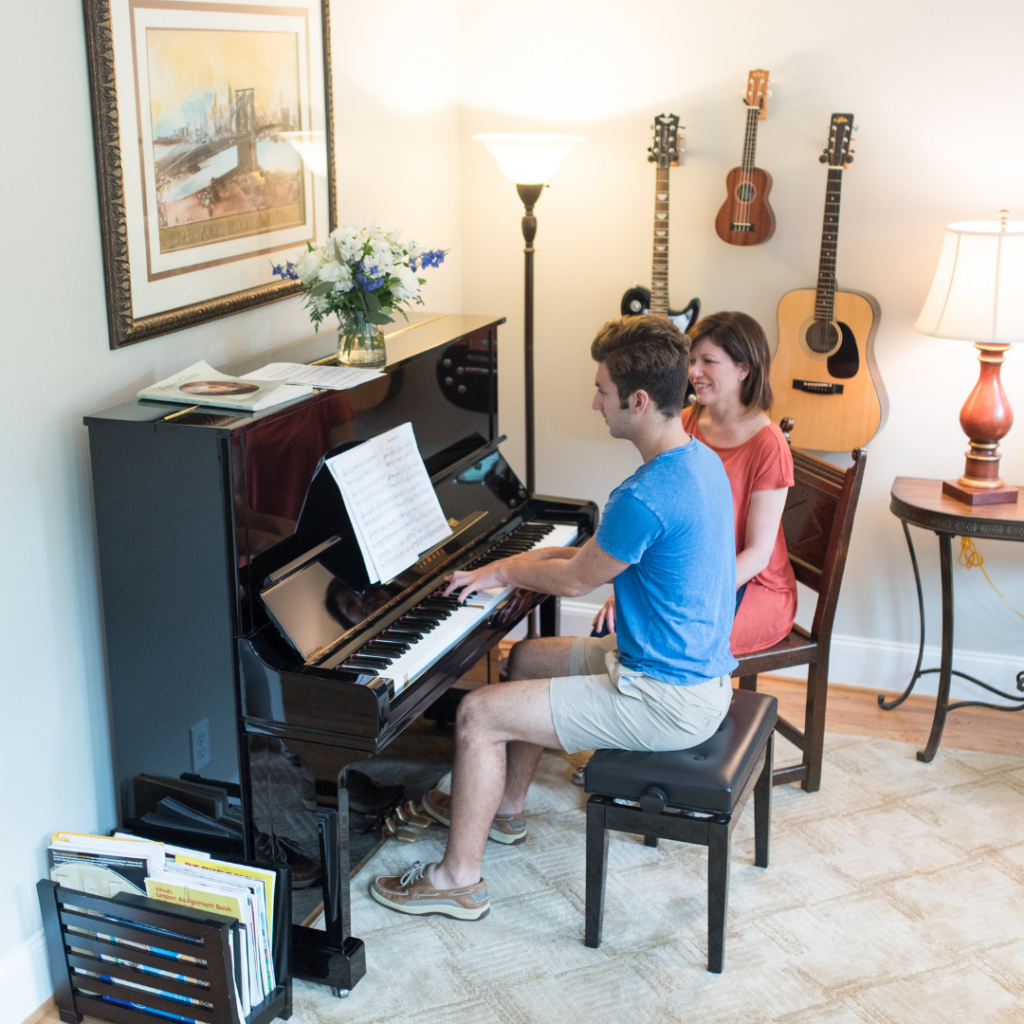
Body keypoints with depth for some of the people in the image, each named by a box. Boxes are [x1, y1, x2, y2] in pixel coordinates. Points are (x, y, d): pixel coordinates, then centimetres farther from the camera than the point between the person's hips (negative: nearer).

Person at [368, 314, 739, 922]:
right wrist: (535, 558, 12)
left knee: (480, 715, -7)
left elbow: (575, 581, -13)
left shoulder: (646, 497, -27)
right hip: (699, 667, 10)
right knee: (528, 657, 24)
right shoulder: (700, 460, 4)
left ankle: (460, 879, 8)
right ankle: (505, 807, 39)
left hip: (668, 701, -10)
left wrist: (504, 572, 5)